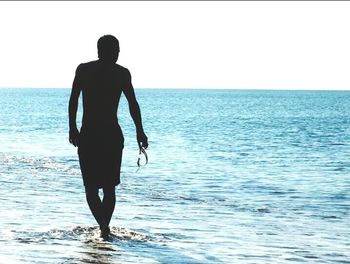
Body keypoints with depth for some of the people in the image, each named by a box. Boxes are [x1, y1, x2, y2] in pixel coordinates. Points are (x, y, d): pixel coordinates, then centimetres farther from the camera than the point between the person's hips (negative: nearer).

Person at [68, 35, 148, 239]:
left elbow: (73, 100, 0)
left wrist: (72, 128, 7)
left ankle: (103, 224, -16)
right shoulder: (122, 73, 1)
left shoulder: (83, 70, 3)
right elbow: (133, 104, -5)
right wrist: (140, 132, 0)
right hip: (113, 135, 0)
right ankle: (105, 225, 17)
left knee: (91, 186, 5)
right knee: (109, 186, 16)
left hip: (87, 135, 0)